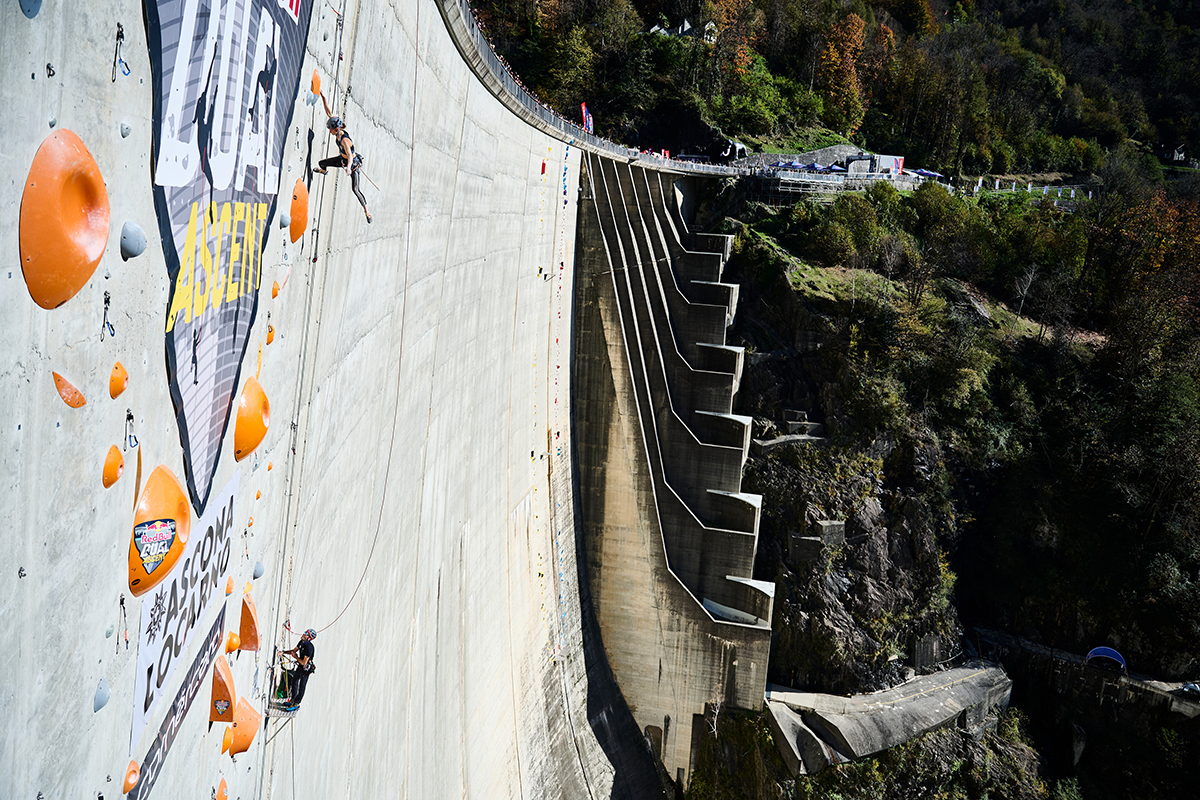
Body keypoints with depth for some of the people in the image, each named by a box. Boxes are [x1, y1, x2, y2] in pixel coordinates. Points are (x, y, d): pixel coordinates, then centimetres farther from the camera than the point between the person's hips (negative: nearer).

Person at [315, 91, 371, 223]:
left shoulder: (345, 140, -37)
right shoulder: (338, 131, -15)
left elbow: (350, 155, -50)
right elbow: (329, 113, -10)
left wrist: (349, 167, -67)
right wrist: (323, 97, -14)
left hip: (352, 162, -8)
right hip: (342, 159, 8)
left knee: (355, 189, -10)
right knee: (322, 163, 17)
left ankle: (366, 210, -1)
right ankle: (324, 171, 56)